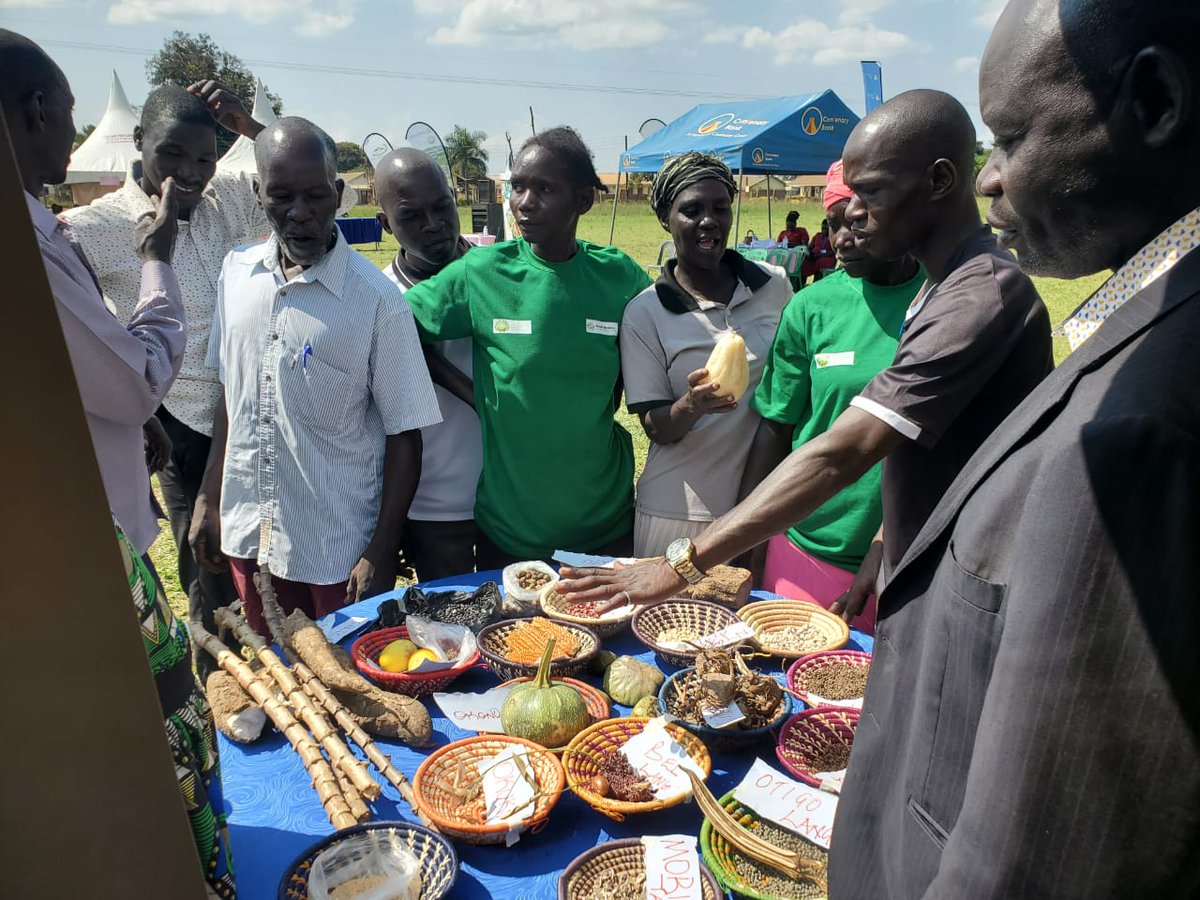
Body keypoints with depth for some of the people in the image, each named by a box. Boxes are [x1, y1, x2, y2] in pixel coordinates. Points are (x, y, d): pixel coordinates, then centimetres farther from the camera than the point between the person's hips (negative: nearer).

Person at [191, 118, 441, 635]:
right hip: (247, 536, 5)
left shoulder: (377, 299, -15)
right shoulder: (237, 273, 1)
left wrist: (380, 555, -13)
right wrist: (208, 499, 12)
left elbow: (404, 435, -12)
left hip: (340, 549, -4)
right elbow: (231, 394, 11)